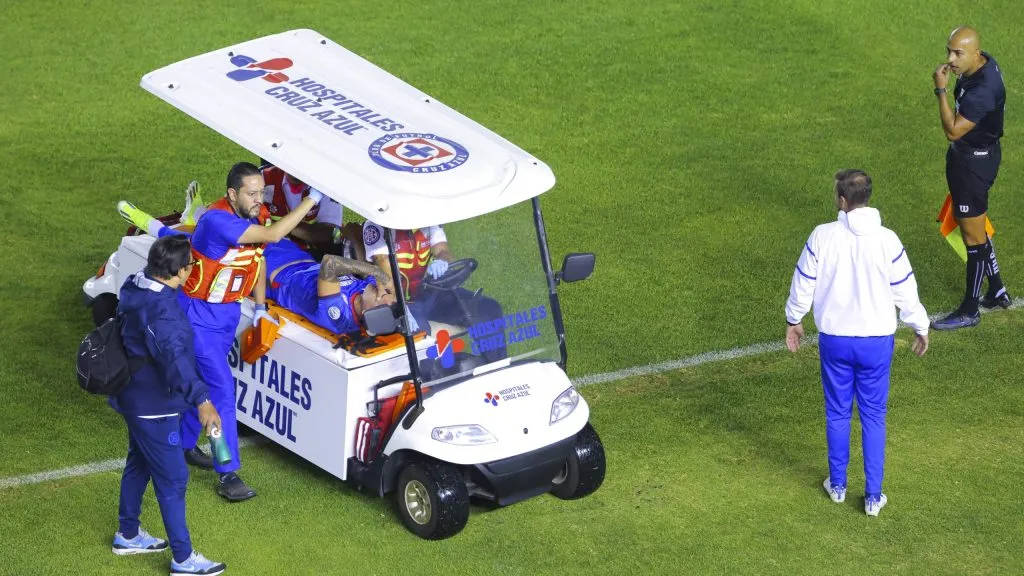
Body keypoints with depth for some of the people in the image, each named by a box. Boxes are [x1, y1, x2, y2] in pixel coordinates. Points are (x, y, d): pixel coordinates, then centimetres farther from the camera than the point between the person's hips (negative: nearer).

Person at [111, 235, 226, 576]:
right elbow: (173, 356, -45)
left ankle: (128, 534, 42)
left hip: (136, 398, 10)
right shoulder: (158, 309, -33)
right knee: (172, 479, 0)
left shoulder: (135, 286, -2)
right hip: (154, 406, -10)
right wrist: (201, 400, -53)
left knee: (139, 464, 26)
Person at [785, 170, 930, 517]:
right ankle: (873, 496, 12)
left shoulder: (822, 236, -11)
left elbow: (803, 284, -1)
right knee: (873, 416, 10)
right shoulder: (887, 240, -13)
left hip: (834, 339, 0)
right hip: (877, 341, 0)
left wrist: (793, 321, 17)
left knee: (837, 413, 17)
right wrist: (921, 328, 12)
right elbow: (905, 290, -4)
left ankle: (837, 485, 28)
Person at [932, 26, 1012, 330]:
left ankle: (969, 311, 17)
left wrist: (941, 90, -29)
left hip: (974, 163, -10)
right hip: (966, 156, 10)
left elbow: (953, 131, -30)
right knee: (973, 228, 24)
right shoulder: (983, 62, -4)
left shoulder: (982, 90, -34)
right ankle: (997, 292, 39)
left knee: (973, 236, 4)